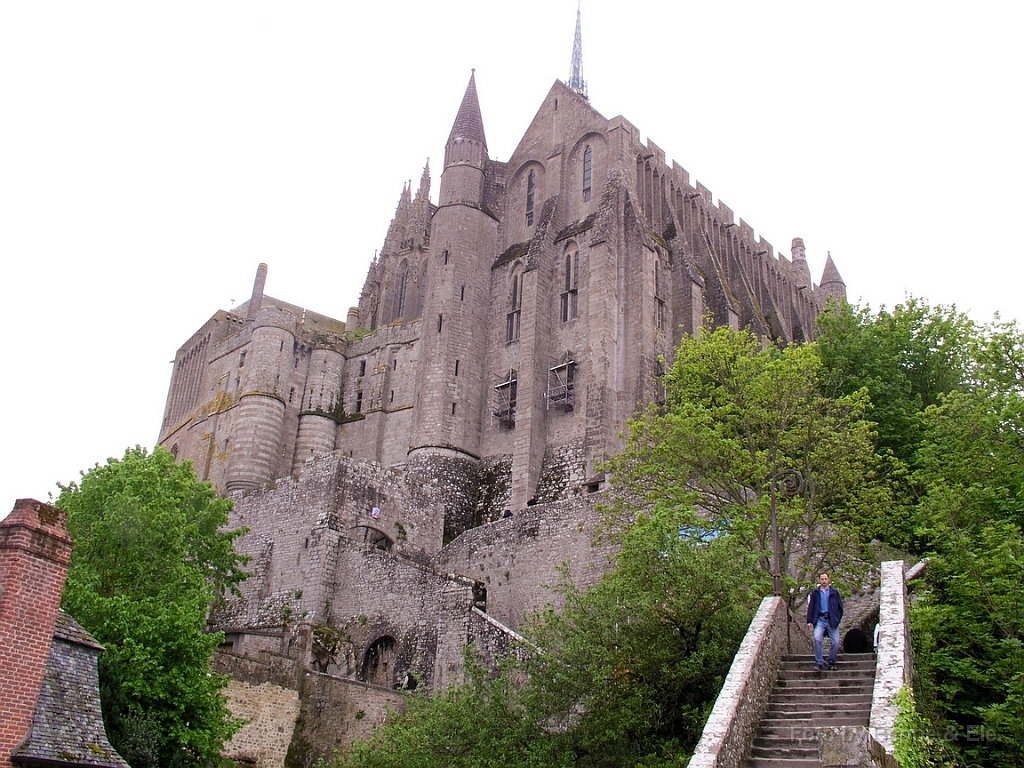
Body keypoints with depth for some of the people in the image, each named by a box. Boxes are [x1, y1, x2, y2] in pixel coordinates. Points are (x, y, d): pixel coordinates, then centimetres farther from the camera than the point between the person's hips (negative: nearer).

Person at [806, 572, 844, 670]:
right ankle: (819, 662, -11)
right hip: (820, 620, -1)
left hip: (832, 620, 1)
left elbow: (840, 607, 12)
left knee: (835, 642, -3)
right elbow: (810, 607, 8)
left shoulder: (834, 592, 11)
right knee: (817, 639, -19)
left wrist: (838, 618, 1)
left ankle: (831, 663, 14)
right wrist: (810, 621, 0)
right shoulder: (815, 593, 10)